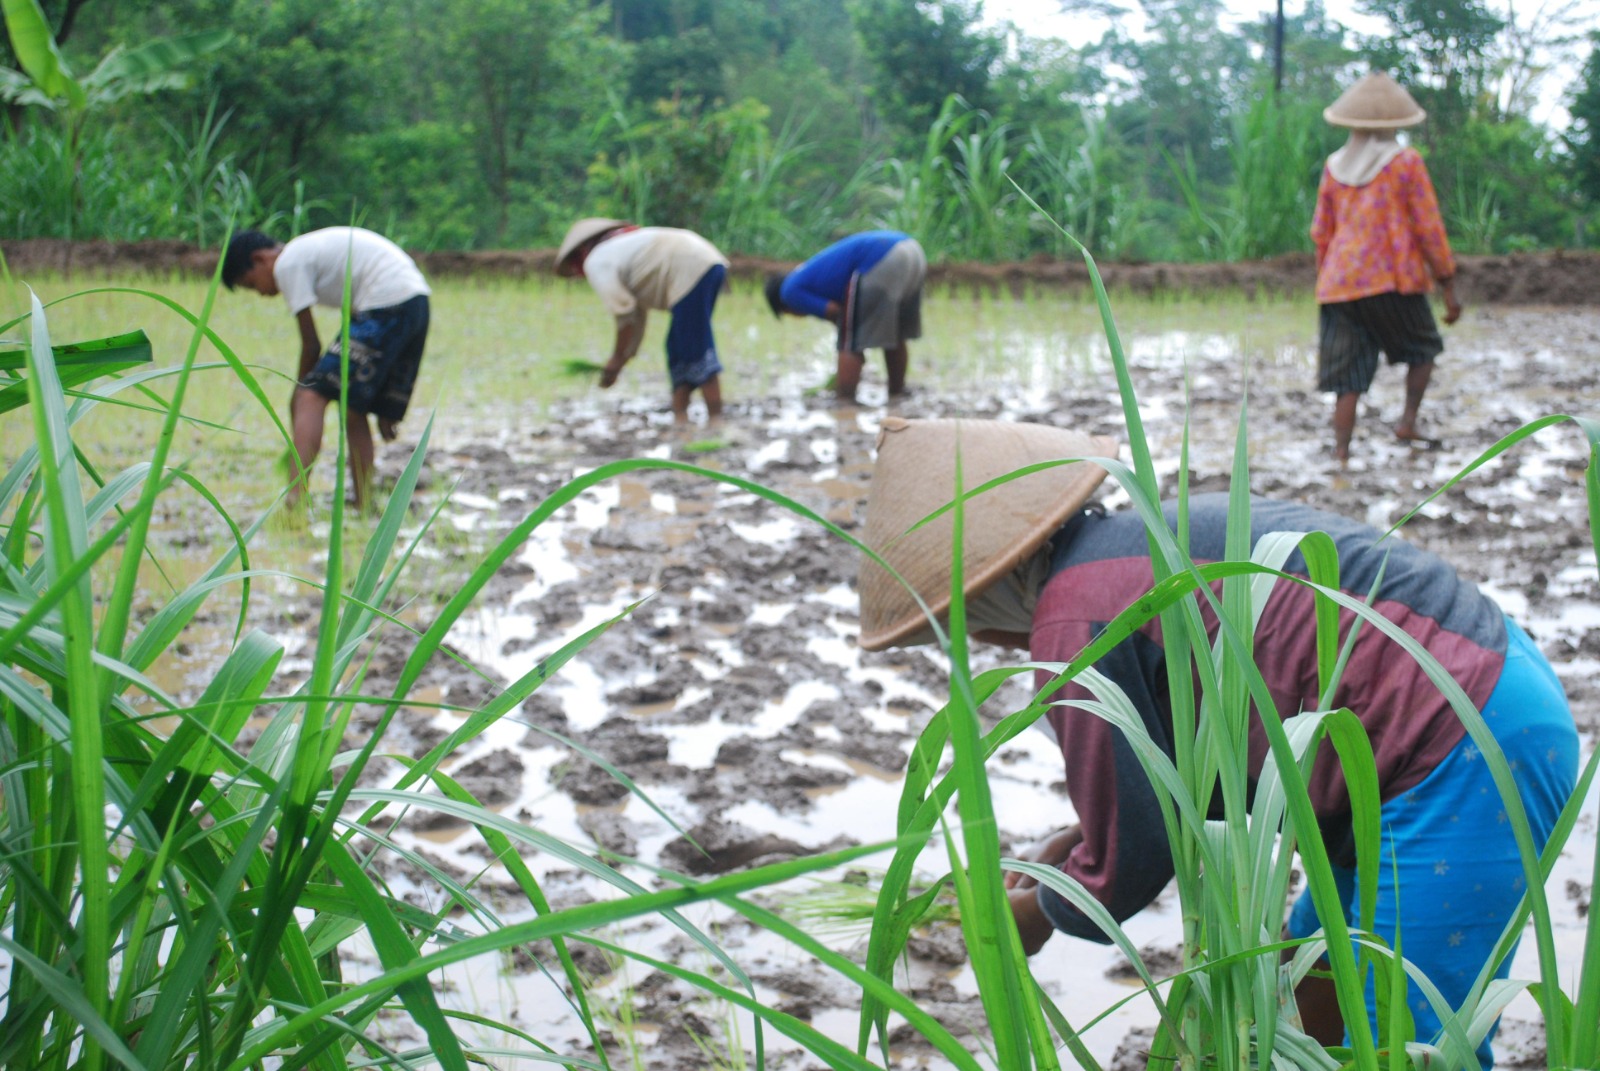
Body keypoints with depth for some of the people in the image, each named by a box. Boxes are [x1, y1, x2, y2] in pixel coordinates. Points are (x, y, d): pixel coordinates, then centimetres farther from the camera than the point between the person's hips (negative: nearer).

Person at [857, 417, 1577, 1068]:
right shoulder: (1140, 536, 12)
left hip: (1467, 764, -11)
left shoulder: (1074, 622, -17)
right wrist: (1080, 842, 22)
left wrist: (1038, 915, 11)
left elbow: (1128, 867, -9)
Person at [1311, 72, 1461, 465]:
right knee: (1423, 348, 20)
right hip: (1393, 281, -3)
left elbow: (1320, 234, 13)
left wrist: (1325, 280, 24)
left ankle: (1341, 455, -1)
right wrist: (1448, 287, 0)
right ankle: (1408, 420, 7)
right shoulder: (1406, 162, -4)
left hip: (1340, 283, 4)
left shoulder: (1334, 167, 9)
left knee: (1348, 379, 3)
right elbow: (1429, 229, -5)